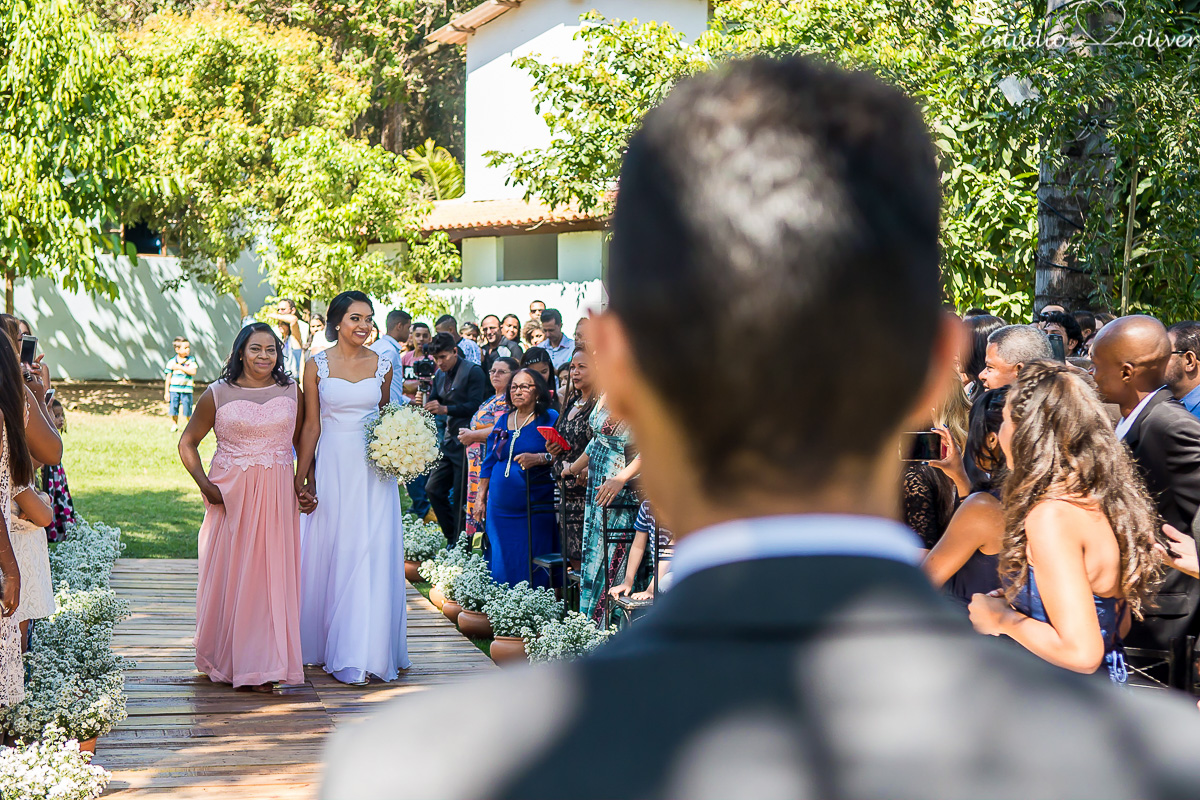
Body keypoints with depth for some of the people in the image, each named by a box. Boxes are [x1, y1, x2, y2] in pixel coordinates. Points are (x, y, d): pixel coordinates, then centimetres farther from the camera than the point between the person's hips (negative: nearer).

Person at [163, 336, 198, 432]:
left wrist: (180, 367, -17)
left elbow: (193, 371, -14)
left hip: (187, 389, -1)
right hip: (174, 389, 1)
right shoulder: (171, 362, 1)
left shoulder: (191, 360, 1)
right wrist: (166, 392, 3)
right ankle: (174, 425, 18)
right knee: (173, 408, 3)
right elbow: (168, 378, 5)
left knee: (187, 410, 0)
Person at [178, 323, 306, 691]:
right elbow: (188, 442, 6)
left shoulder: (291, 392, 8)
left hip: (277, 495, 2)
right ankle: (222, 660, 16)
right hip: (230, 495, -1)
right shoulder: (218, 394, 1)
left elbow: (303, 441, 15)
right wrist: (203, 483, -6)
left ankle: (262, 666, 6)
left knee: (272, 574, 0)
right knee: (227, 574, 2)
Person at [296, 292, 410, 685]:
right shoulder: (317, 365, 0)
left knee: (371, 554, -2)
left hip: (372, 469, 1)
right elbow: (311, 424, 1)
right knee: (330, 554, 4)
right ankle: (328, 644, 15)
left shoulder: (381, 365, 5)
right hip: (332, 467, -1)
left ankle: (366, 650, 3)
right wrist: (301, 476, -2)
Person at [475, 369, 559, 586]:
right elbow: (489, 461, 20)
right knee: (502, 566, 6)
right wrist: (481, 497, 16)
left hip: (536, 508, -5)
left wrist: (539, 458, -26)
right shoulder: (503, 420, 15)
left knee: (532, 568, -6)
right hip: (501, 508, 5)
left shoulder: (550, 419, -1)